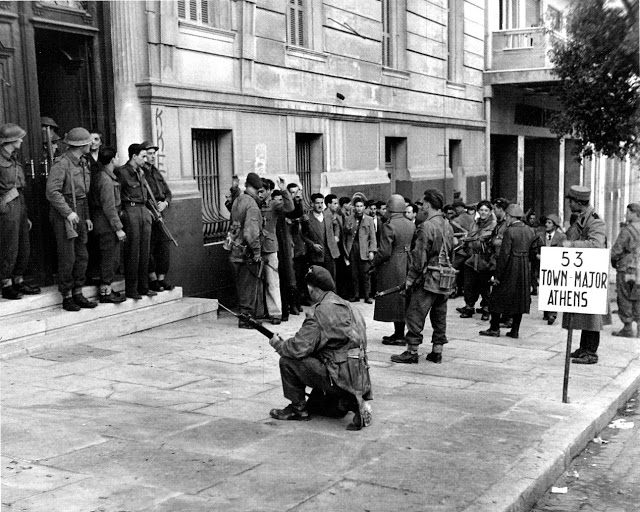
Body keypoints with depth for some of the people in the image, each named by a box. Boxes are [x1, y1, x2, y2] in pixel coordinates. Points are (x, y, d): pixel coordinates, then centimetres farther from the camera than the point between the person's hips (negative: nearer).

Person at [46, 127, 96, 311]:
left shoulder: (82, 163, 13)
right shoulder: (61, 164, -14)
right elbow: (52, 192, -20)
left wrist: (86, 216, 17)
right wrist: (68, 212, -23)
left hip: (78, 213, 8)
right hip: (63, 213, -8)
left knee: (82, 256, 9)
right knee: (67, 257, -5)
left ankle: (78, 294, 18)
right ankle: (67, 298, 5)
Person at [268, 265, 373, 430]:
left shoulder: (319, 311, -13)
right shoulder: (348, 307, 15)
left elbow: (300, 347, -17)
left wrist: (278, 344, 3)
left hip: (341, 378, -9)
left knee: (288, 361, -4)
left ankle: (298, 408, 8)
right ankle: (353, 402, 9)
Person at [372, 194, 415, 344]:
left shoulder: (389, 226, -16)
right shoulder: (411, 225, 6)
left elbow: (385, 252, -19)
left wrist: (375, 262, -3)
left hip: (393, 268, -7)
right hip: (407, 267, 7)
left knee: (394, 300, 0)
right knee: (404, 300, 13)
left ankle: (399, 336, 4)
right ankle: (399, 333, 21)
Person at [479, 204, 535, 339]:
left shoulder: (509, 232, -16)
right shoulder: (529, 231, 6)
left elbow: (504, 255, -18)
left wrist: (497, 275, -15)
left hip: (510, 269, -6)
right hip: (525, 270, 7)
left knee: (498, 298, 6)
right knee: (520, 299, 12)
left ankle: (494, 328, 10)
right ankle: (515, 330, 14)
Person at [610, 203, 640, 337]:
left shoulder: (627, 231, -14)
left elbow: (616, 251, -13)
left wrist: (613, 260, 6)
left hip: (627, 270, -6)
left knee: (625, 299, 3)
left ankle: (628, 328, 6)